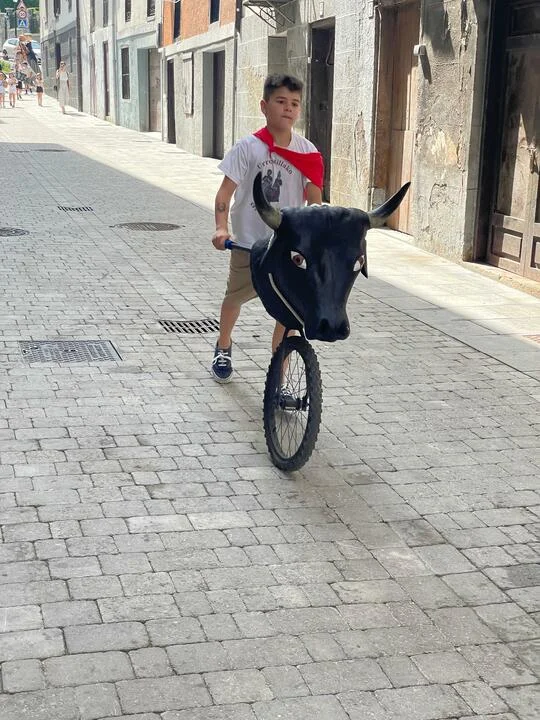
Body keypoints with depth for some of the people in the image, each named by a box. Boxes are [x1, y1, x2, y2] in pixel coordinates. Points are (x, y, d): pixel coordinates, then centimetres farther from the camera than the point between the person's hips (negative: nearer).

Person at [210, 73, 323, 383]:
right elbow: (226, 190, -10)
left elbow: (314, 199, 1)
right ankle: (224, 348, 49)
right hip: (249, 242, -1)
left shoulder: (307, 152, -2)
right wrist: (222, 228, -24)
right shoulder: (248, 147, -8)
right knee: (235, 297, 19)